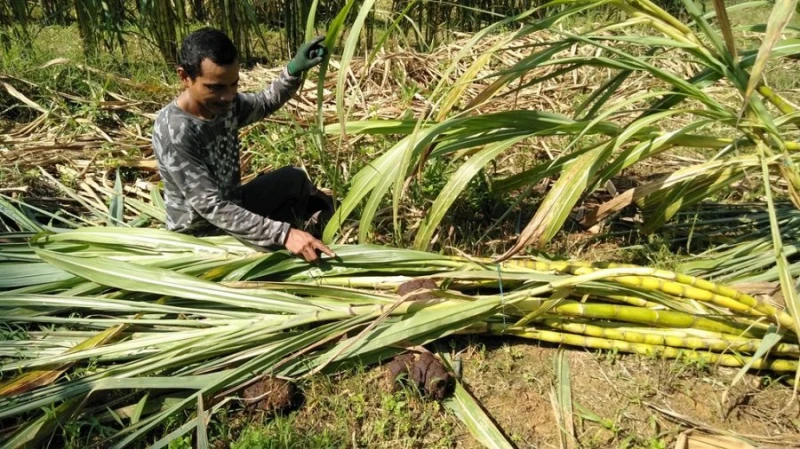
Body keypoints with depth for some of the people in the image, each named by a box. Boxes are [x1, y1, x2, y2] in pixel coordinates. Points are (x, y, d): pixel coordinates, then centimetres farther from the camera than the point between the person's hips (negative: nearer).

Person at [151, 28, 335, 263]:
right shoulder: (173, 133, -32)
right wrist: (284, 233, -40)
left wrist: (294, 70, -11)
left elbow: (266, 103, 11)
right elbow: (211, 208, -34)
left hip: (231, 205, 8)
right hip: (203, 232, -8)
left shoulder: (224, 104, -9)